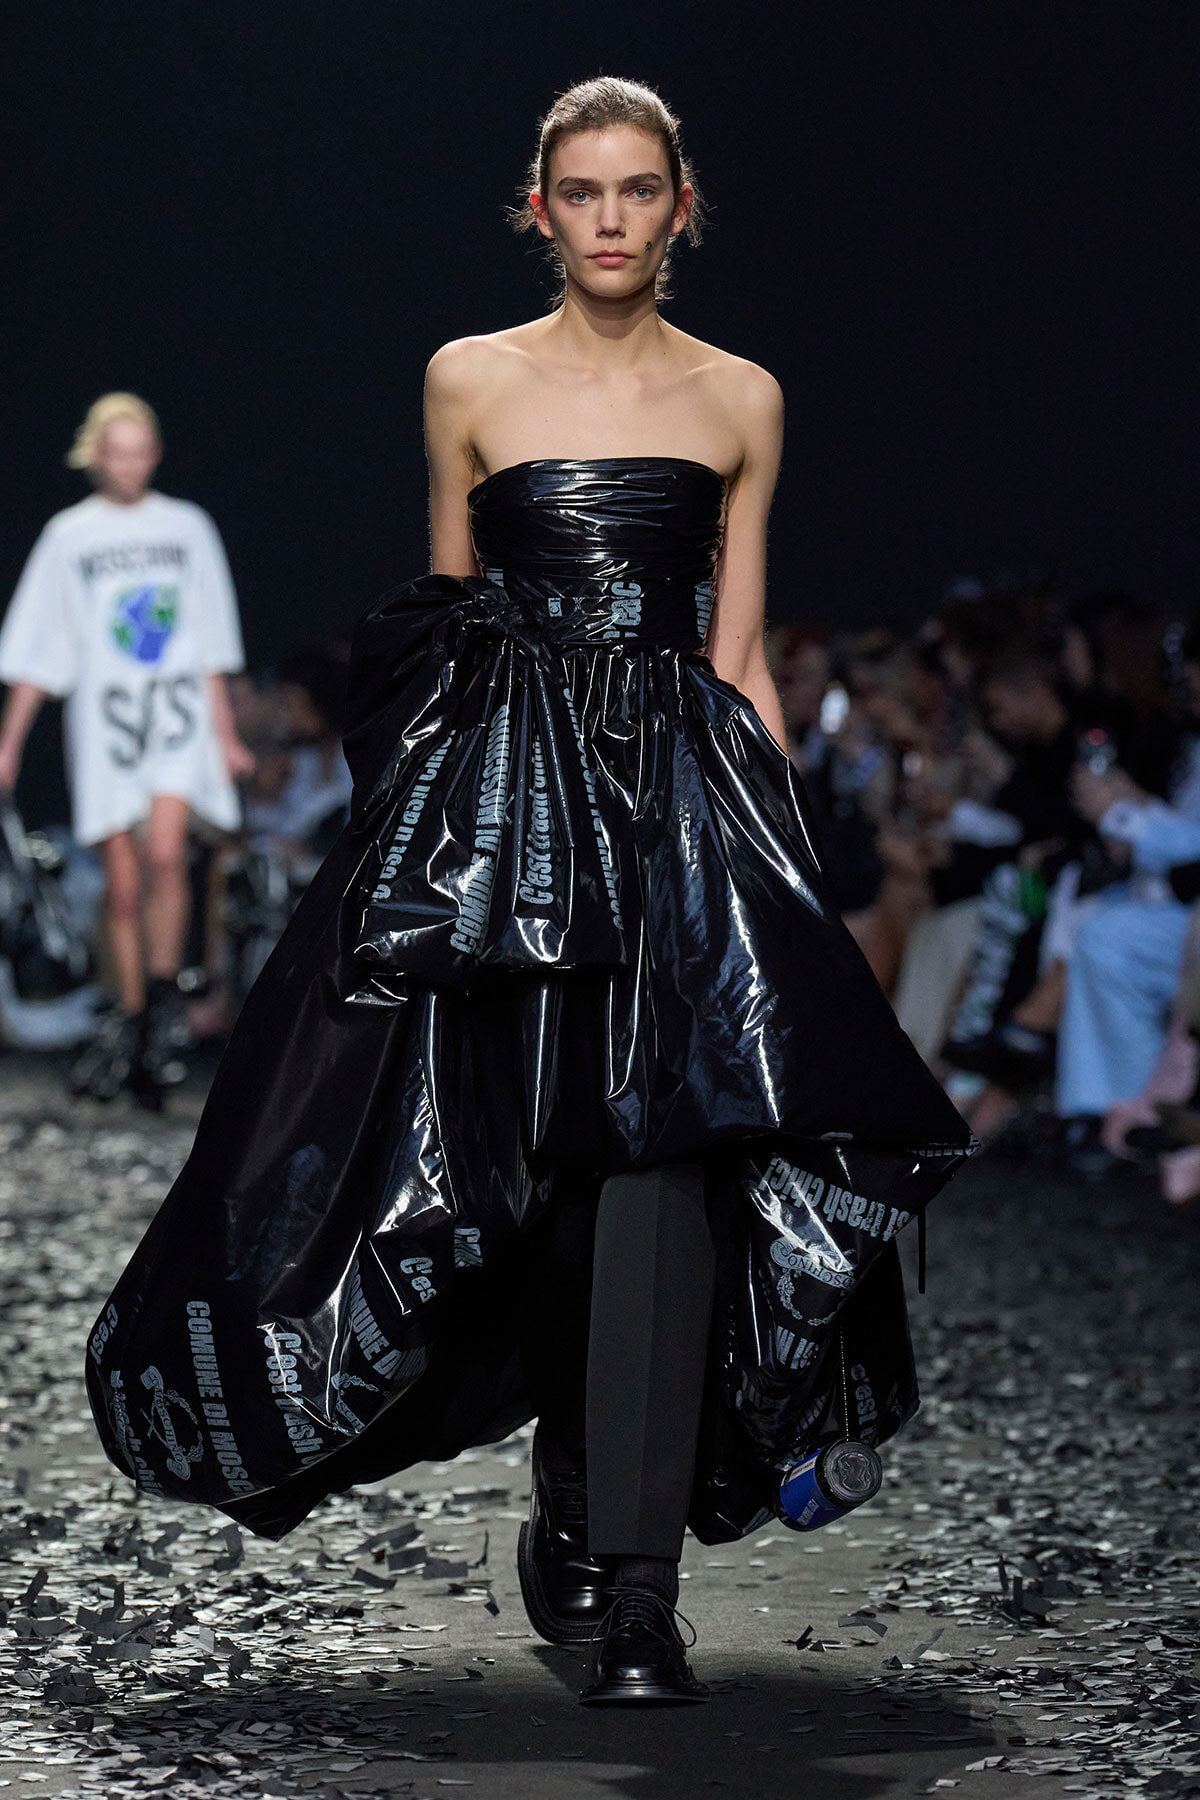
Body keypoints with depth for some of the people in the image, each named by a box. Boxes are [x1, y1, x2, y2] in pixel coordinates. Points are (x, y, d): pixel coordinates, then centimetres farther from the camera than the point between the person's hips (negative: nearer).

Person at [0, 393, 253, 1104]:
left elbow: (212, 645, 14)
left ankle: (164, 998, -10)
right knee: (124, 883, 1)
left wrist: (226, 733, 14)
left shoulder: (188, 526, 8)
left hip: (180, 712, 0)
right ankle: (131, 1019, 14)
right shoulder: (69, 534, 5)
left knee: (165, 853, -21)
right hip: (104, 719, 0)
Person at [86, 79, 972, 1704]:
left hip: (686, 794, 0)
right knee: (522, 1166, 0)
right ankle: (571, 1493, 23)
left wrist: (783, 843, 5)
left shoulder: (741, 400, 11)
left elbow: (739, 657, 11)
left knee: (665, 1149, -13)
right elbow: (442, 625, 14)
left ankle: (635, 1585, -14)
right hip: (504, 793, 0)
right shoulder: (472, 381, 9)